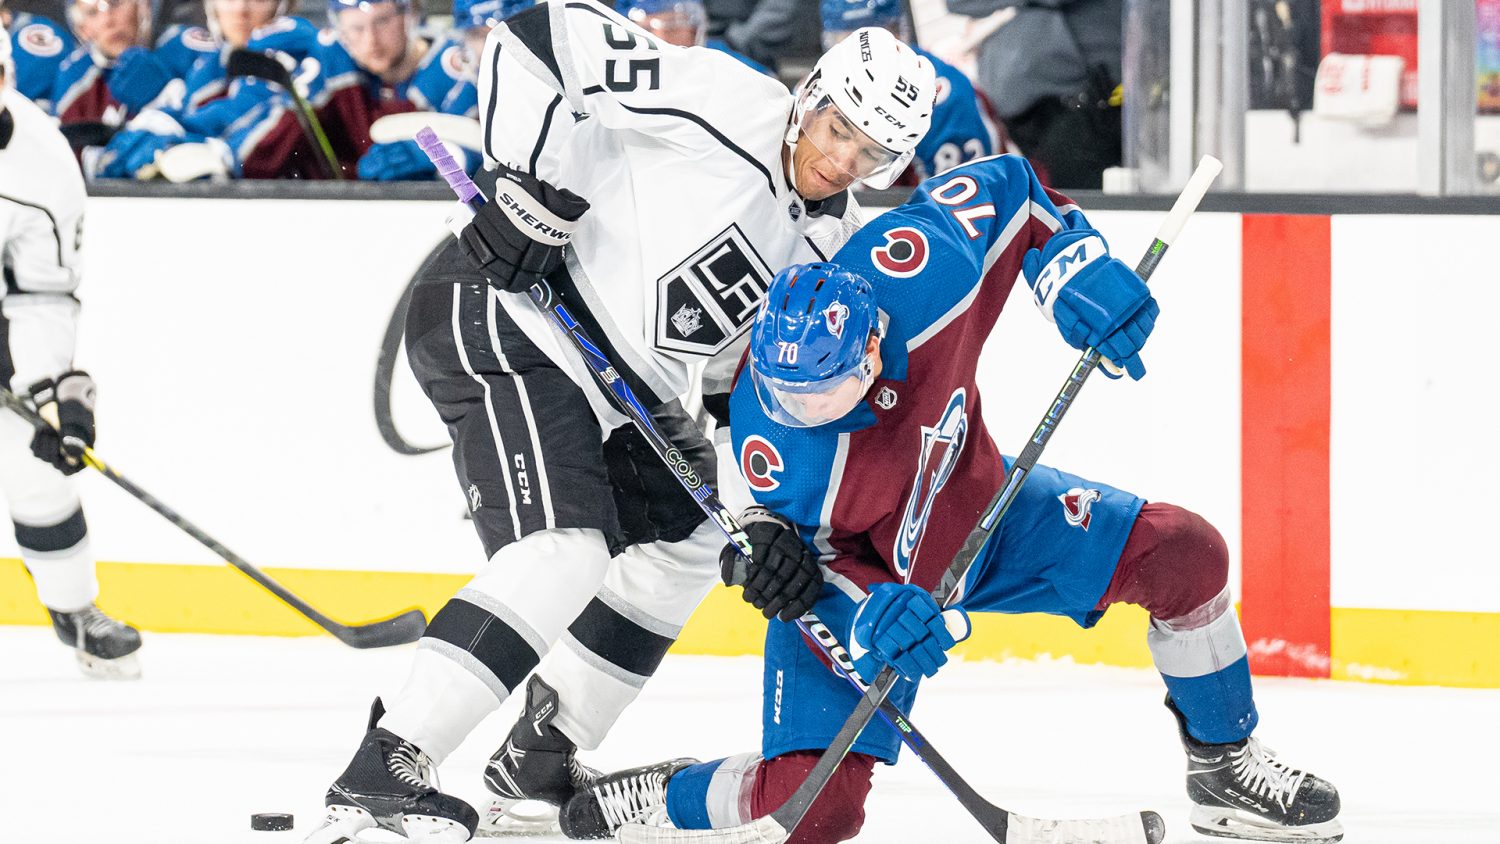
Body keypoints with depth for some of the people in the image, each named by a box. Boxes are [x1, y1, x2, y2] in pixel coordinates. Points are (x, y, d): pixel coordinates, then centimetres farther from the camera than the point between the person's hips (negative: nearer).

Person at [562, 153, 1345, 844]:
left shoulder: (920, 270, -32)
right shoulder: (772, 442, -36)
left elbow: (1006, 187, -12)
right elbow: (816, 562, -22)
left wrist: (1074, 267, -23)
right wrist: (869, 618, -41)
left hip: (976, 504, 4)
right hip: (855, 576, -4)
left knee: (1185, 555, -8)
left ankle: (1224, 765, 13)